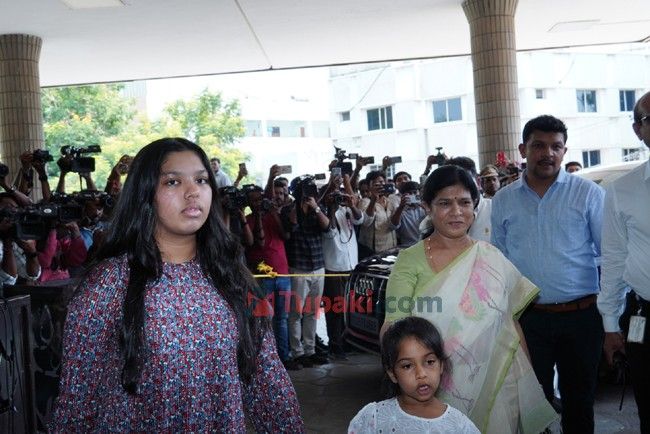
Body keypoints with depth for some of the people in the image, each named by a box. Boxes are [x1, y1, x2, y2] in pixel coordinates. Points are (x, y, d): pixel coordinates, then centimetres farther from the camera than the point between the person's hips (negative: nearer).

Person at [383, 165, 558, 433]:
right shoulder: (410, 260, -4)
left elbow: (513, 324, 10)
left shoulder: (493, 258, 5)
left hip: (497, 390, 3)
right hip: (437, 394, -2)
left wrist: (527, 380, 7)